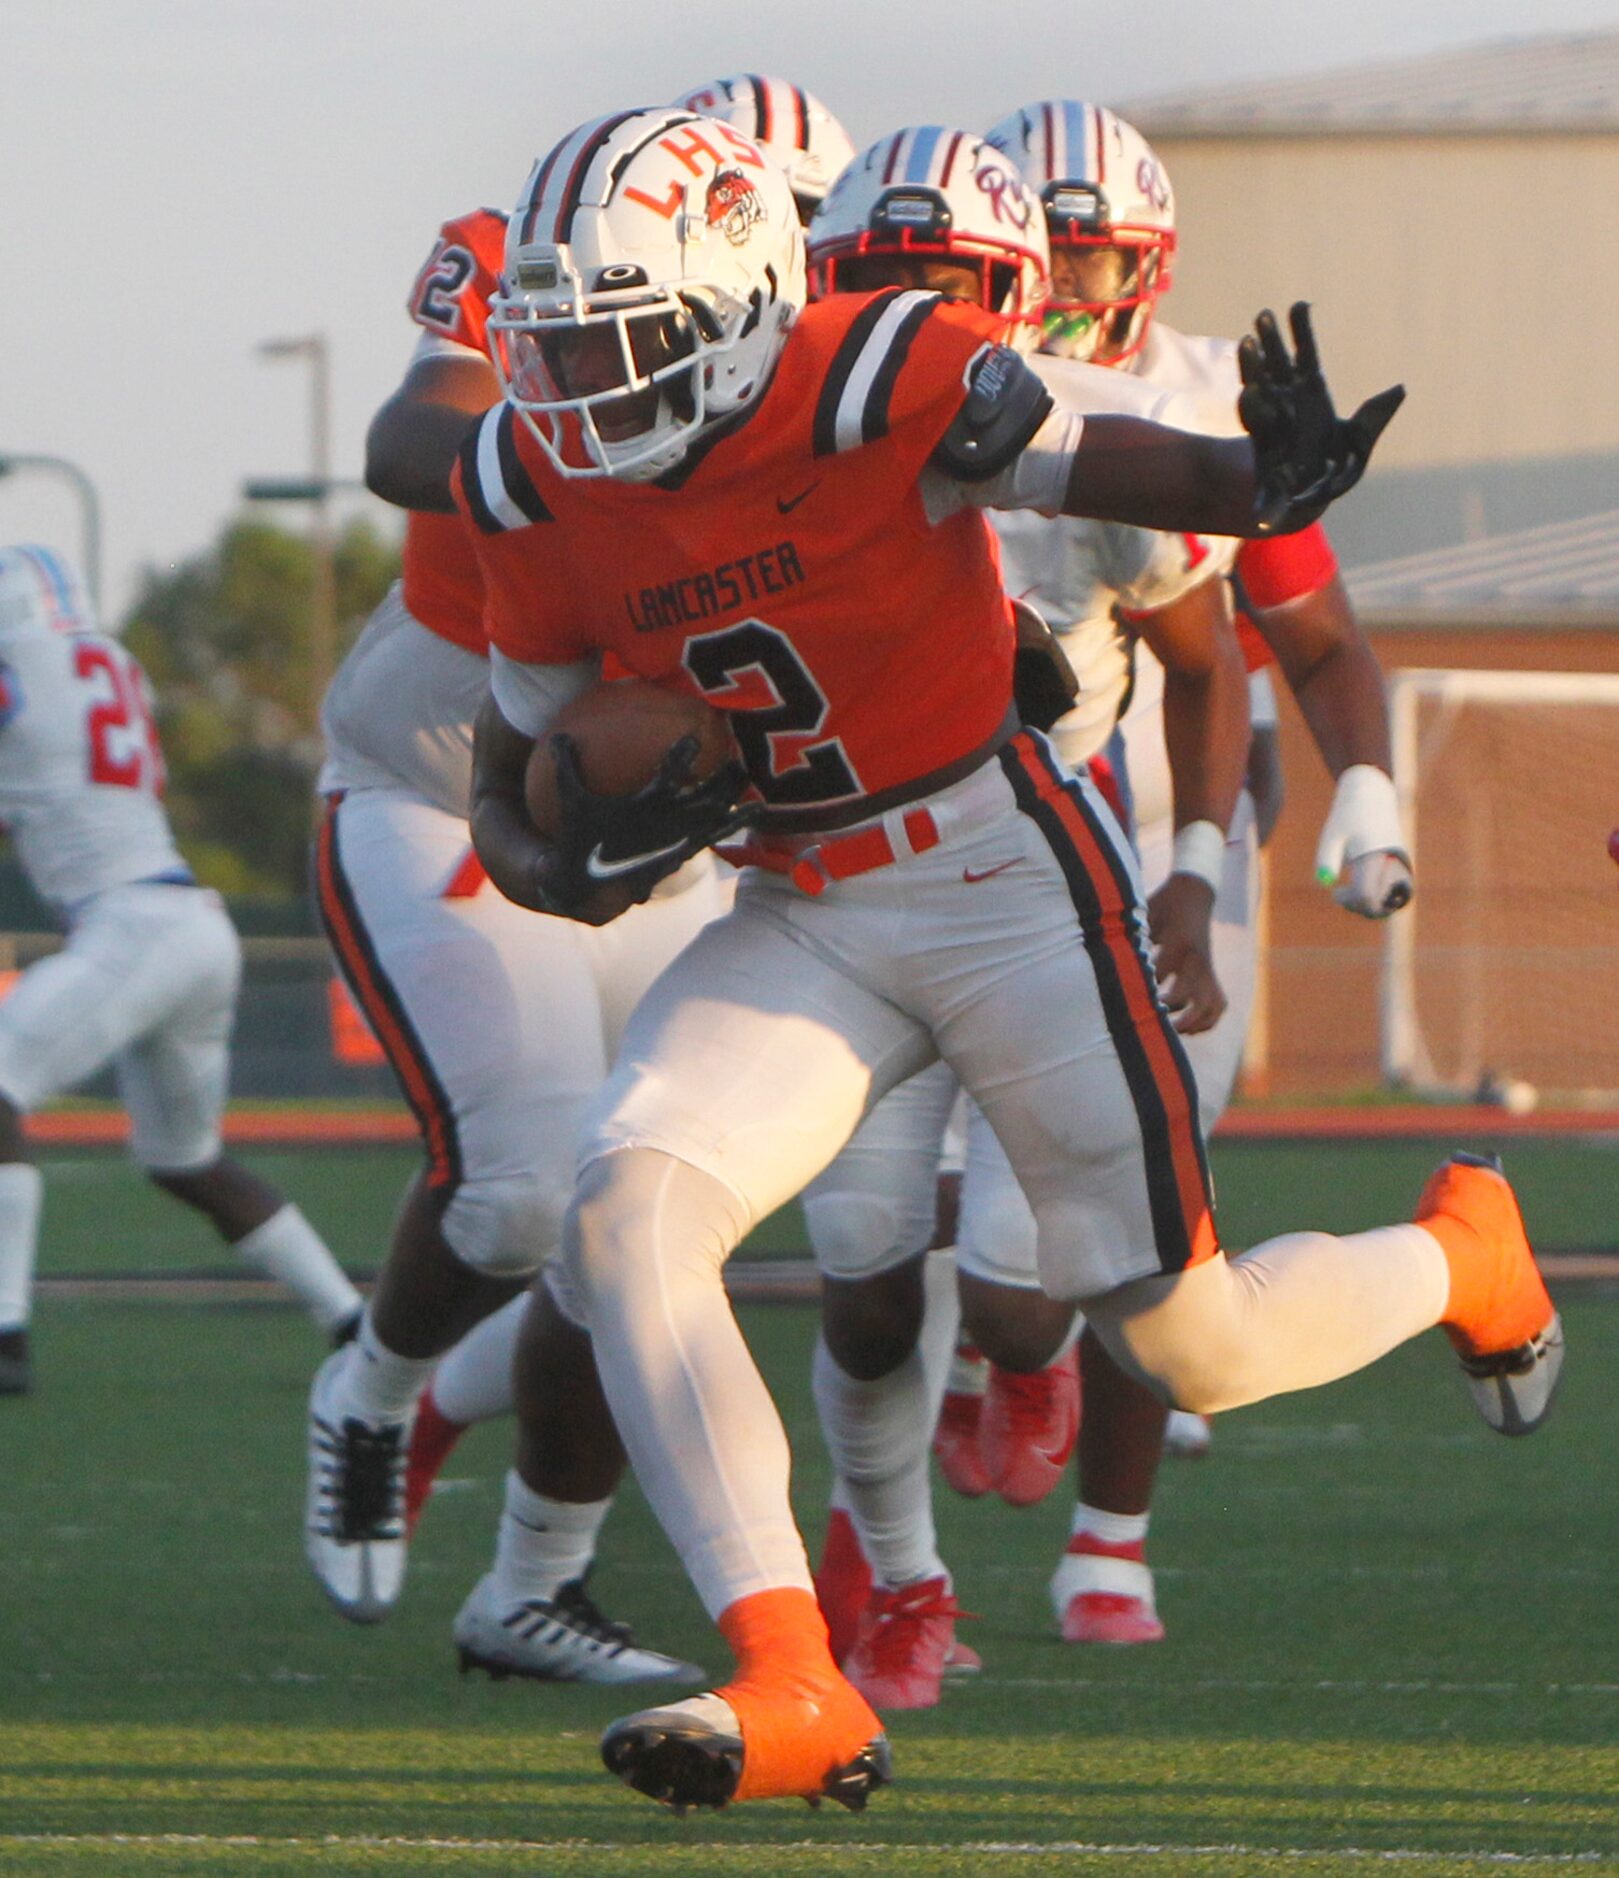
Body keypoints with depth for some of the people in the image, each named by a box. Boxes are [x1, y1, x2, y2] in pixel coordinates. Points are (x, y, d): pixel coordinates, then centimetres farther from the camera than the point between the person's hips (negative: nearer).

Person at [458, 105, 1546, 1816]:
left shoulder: (880, 391, -22)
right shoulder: (541, 488, -4)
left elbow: (1131, 471, -21)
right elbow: (517, 763, 7)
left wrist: (1273, 485, -45)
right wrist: (555, 862, -17)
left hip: (1009, 883, -5)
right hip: (805, 919, 5)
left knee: (1185, 1345, -1)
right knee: (621, 1216, -21)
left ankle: (1460, 1254, 35)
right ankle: (789, 1691, -21)